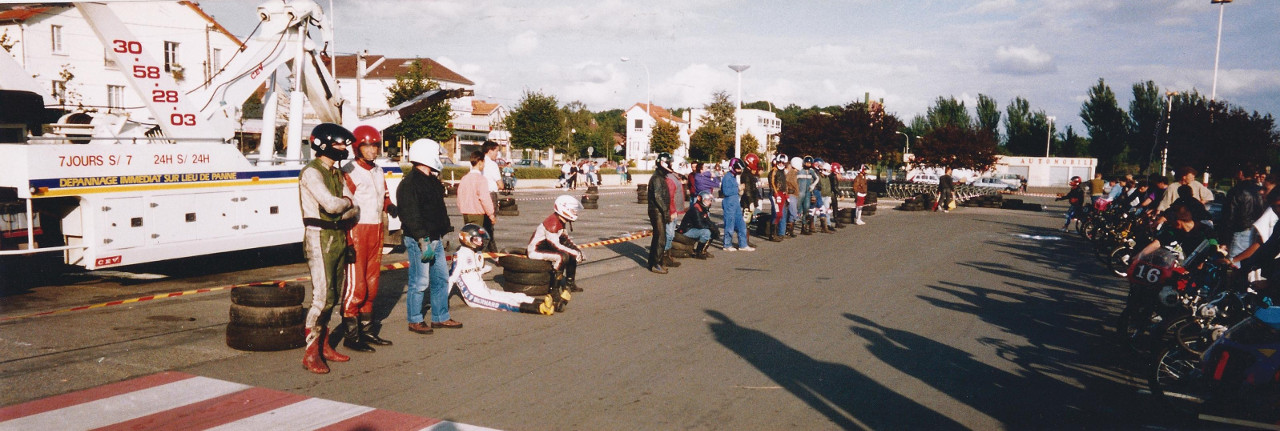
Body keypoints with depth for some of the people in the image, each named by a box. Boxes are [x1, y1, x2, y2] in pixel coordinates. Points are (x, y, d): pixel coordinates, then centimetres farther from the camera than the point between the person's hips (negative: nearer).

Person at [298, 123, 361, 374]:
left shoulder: (336, 173, 15)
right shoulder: (312, 172, -11)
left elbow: (354, 208, 10)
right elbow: (331, 204, -23)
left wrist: (343, 212, -11)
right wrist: (347, 202, -2)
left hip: (338, 237, 8)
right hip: (319, 238, -8)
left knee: (334, 295, 12)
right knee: (322, 297, -10)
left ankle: (323, 345, 22)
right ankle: (311, 353, -3)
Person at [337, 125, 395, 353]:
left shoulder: (378, 172, 17)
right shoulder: (348, 172, -9)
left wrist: (390, 206, 2)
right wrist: (347, 241, -19)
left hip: (376, 230, 8)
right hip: (357, 231, -8)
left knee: (372, 282, 13)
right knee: (356, 284, -7)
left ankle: (367, 329, 22)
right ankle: (351, 334, 0)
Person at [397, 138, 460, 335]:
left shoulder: (433, 181, 16)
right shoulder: (410, 183, -15)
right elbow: (411, 215, -21)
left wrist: (444, 231, 23)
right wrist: (423, 240, -24)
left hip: (435, 239, 10)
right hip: (419, 240, -10)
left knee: (441, 278, 13)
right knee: (419, 282, -2)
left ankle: (440, 317, 23)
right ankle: (415, 321, 10)